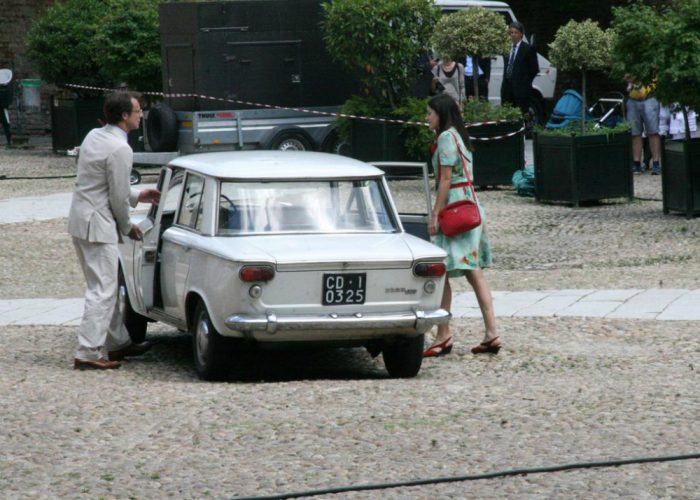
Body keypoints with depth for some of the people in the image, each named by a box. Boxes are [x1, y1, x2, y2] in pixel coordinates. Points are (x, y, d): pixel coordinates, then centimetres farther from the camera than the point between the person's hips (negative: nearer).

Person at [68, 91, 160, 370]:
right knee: (102, 290, -7)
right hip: (97, 224, -10)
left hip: (79, 220, 10)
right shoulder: (120, 150, -19)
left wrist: (136, 197, 22)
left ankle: (118, 343, 28)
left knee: (105, 286, 18)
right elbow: (118, 198, -15)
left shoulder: (94, 137, 9)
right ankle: (88, 353, -10)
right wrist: (127, 227, 1)